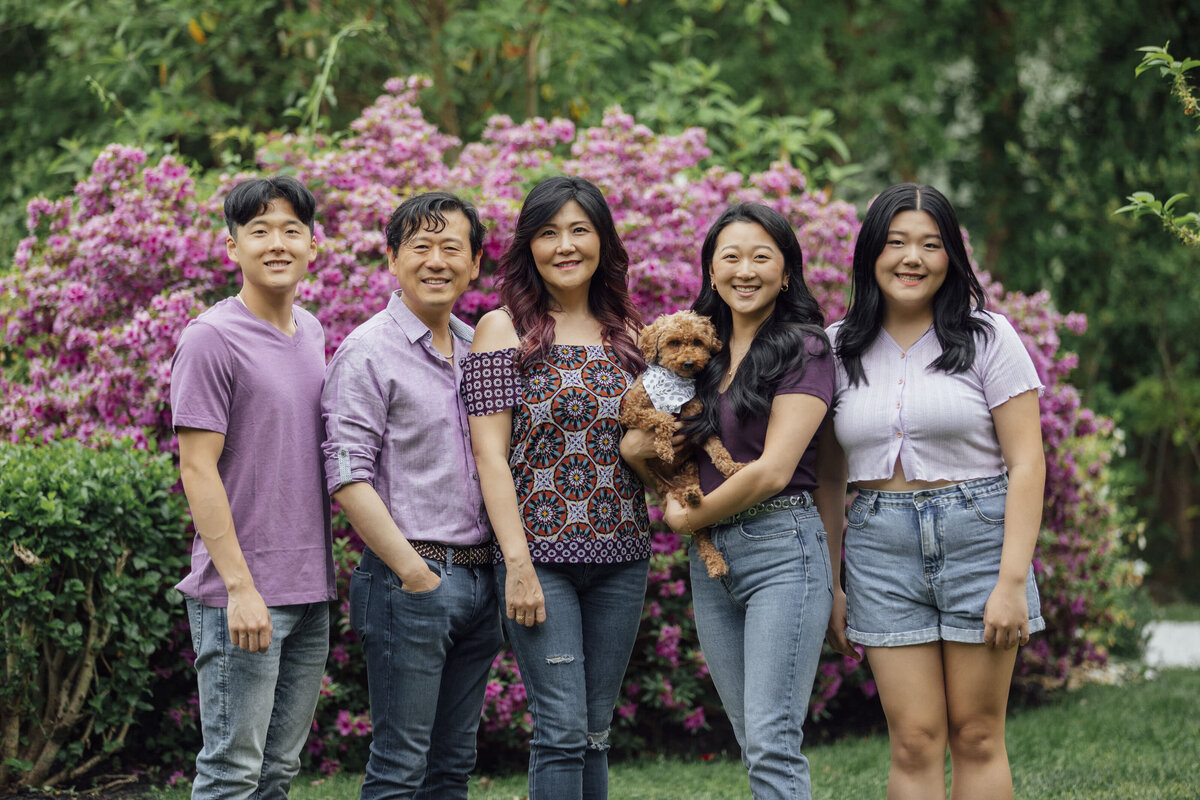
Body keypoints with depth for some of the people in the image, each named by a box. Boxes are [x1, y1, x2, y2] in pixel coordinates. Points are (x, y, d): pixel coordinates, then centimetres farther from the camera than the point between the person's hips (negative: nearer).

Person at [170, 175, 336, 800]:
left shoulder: (310, 332, 13)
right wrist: (240, 587, -18)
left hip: (310, 590, 7)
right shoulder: (211, 339, -10)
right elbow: (197, 469, -13)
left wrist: (339, 562, 15)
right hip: (242, 593, -7)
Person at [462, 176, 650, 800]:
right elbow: (490, 453, -6)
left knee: (595, 731, 8)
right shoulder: (504, 329, 0)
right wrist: (518, 563, -14)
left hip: (621, 557, 5)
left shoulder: (628, 334, 13)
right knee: (563, 729, -10)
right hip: (540, 553, -4)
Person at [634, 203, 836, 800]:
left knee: (772, 742, -13)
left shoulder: (803, 350, -6)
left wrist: (689, 519, -3)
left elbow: (773, 469, -14)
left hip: (781, 548, -7)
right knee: (751, 742, 9)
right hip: (710, 557, 7)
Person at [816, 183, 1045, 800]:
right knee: (914, 743, -2)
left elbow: (1026, 464, -4)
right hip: (881, 549, 2)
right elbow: (830, 476, 13)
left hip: (979, 538, -2)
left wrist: (1012, 582, -12)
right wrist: (830, 583, 9)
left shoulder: (987, 339, 0)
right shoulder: (840, 349, 8)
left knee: (976, 737, 1)